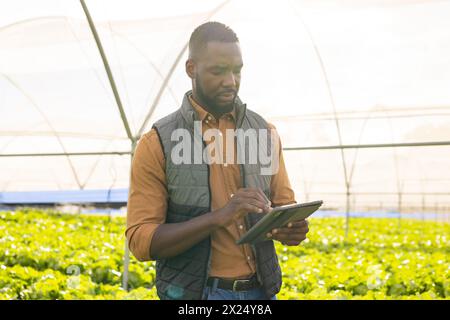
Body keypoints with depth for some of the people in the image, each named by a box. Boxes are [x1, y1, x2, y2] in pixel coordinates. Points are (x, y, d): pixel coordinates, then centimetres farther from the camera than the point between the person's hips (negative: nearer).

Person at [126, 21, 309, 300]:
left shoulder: (265, 133, 5)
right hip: (195, 294, -3)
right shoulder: (157, 144, -7)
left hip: (260, 292, 4)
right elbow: (141, 241, -11)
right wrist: (219, 216, -23)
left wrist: (292, 229, -12)